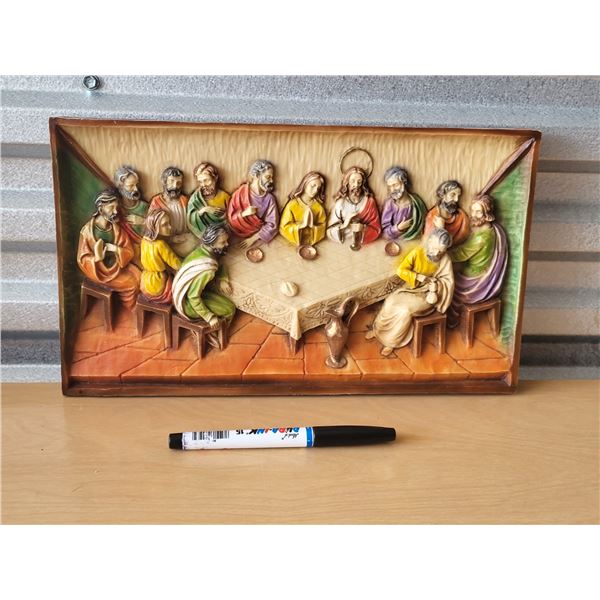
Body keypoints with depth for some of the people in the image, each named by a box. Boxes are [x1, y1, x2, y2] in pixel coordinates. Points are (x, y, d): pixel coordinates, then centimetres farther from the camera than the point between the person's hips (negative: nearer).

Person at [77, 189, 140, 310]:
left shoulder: (116, 228, -3)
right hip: (99, 268, -5)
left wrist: (114, 249, -23)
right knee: (130, 284, -16)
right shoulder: (88, 230, -16)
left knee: (138, 277, -15)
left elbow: (129, 251, -3)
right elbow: (83, 260, -14)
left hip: (117, 264, 5)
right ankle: (131, 310, 11)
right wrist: (98, 257, -34)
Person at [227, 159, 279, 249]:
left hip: (259, 235, 1)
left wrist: (253, 238, -15)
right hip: (240, 235, -1)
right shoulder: (240, 193, -6)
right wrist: (243, 214, -23)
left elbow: (272, 224, -8)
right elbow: (230, 218, -4)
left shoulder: (270, 198, -3)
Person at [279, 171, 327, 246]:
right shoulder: (292, 204, -5)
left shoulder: (318, 207, 2)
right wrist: (301, 224, -18)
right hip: (292, 242, -1)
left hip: (311, 242, 1)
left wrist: (312, 226, -15)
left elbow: (322, 228, 4)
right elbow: (284, 228, -6)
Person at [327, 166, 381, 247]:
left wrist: (363, 228, -16)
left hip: (365, 244, 0)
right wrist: (343, 225, -19)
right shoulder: (340, 202, -1)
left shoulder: (369, 201, 0)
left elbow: (376, 230, 2)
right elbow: (330, 231, -2)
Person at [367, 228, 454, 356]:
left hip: (427, 294, -2)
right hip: (411, 288, 3)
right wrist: (420, 277, -25)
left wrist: (436, 284, -28)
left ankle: (392, 341, -9)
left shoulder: (445, 260, -14)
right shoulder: (417, 252, -13)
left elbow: (449, 282, -9)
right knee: (390, 302, -21)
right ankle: (378, 329, 5)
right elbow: (401, 270, -17)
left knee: (405, 309, -27)